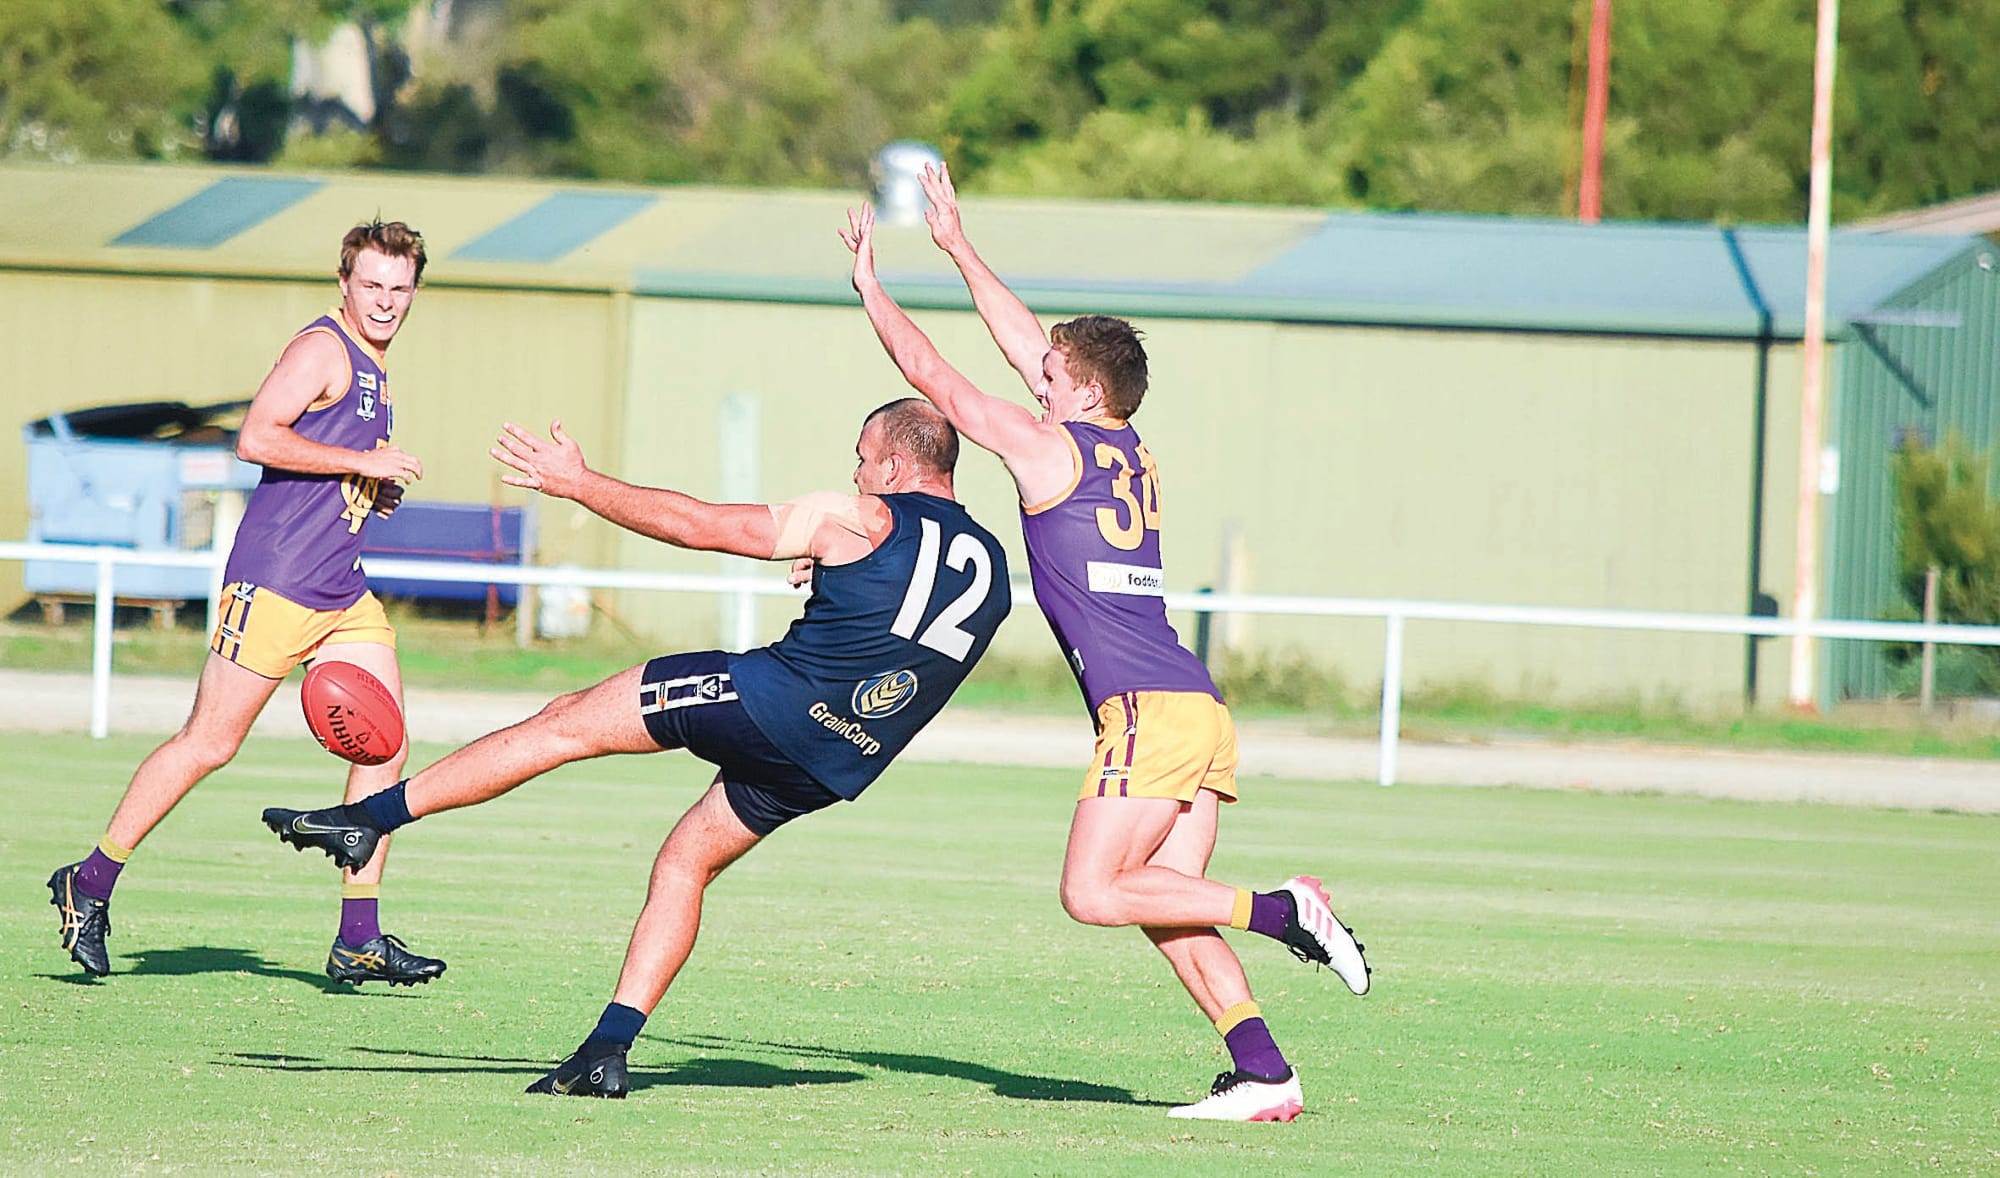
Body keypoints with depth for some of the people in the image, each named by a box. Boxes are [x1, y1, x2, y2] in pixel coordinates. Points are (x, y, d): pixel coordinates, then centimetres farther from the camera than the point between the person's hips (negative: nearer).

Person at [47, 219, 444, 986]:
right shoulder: (322, 348, -9)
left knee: (386, 744, -1)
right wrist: (367, 463, -19)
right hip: (276, 578, -9)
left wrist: (376, 490, 13)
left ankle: (358, 940, 1)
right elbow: (256, 438, -21)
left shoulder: (370, 367, 19)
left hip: (343, 591, 9)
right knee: (210, 743, -5)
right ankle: (89, 886, 8)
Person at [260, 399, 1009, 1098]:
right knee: (685, 862, 19)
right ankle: (608, 1051, 10)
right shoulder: (992, 566, 12)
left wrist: (578, 483, 5)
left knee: (564, 725, 2)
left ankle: (367, 819, 0)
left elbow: (698, 525, -1)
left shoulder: (862, 521, -4)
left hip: (770, 697, -6)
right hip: (834, 767, 6)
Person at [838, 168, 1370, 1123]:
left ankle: (1282, 910, -18)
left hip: (1146, 709, -8)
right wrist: (957, 246, 38)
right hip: (1199, 709, 8)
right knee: (1165, 911, 5)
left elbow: (932, 376, 7)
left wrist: (870, 285, 19)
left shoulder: (1049, 451, -2)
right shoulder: (1133, 458, 19)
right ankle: (1263, 1073, -7)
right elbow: (1031, 348, 31)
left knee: (1093, 892, -10)